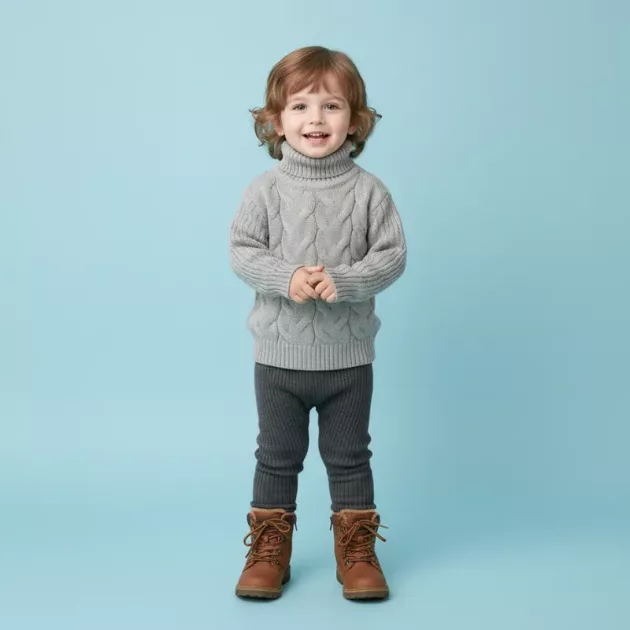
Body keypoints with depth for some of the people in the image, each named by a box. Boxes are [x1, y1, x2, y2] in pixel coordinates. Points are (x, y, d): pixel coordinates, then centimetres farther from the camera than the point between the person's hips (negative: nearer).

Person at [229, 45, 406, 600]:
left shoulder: (368, 190, -5)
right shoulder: (266, 189, -4)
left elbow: (392, 254, -6)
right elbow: (242, 251, -5)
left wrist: (343, 280, -22)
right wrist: (287, 278, -22)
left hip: (348, 354, 0)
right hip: (279, 352, 1)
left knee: (349, 456, 12)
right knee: (277, 456, 13)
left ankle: (357, 548, 28)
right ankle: (269, 549, 29)